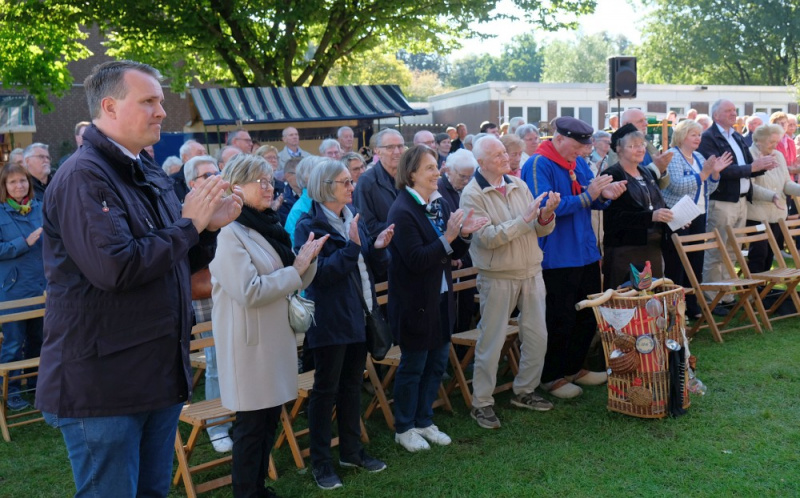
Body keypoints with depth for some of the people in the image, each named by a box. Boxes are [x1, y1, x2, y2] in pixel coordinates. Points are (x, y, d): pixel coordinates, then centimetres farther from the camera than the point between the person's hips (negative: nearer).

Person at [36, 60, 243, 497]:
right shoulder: (82, 177, -16)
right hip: (102, 385, -9)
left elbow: (175, 260, 19)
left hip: (159, 374, 9)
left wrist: (210, 226, 0)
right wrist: (188, 223, -17)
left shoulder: (150, 174, 14)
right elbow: (115, 268, -27)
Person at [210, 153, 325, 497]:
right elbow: (249, 292, -24)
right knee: (251, 422, 1)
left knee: (270, 417, 15)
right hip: (250, 341, -8)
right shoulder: (229, 233, -16)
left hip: (275, 336, 9)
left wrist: (306, 261, -6)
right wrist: (296, 269, -17)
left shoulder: (267, 226, 11)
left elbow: (293, 283, 14)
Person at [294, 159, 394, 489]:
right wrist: (351, 246, -25)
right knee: (326, 389, 2)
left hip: (358, 315, 7)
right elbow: (319, 273, -21)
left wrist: (378, 247, -9)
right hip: (331, 320, -7)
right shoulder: (309, 226, -13)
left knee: (352, 385, 16)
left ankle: (351, 450, 29)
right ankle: (320, 462, 12)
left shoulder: (352, 217, 9)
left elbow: (369, 263, 12)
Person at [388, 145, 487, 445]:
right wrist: (448, 237, -28)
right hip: (416, 302, -8)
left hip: (441, 297, 8)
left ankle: (424, 421, 31)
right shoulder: (403, 211, -18)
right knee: (413, 366, 6)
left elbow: (452, 254, 10)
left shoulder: (439, 204, 6)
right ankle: (404, 429, 22)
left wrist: (463, 234, -8)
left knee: (437, 362, 15)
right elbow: (416, 260, -23)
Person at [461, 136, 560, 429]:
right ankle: (481, 403, 12)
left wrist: (546, 215, -15)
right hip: (497, 277, -6)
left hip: (531, 273, 6)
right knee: (491, 341, 0)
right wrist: (524, 219, -20)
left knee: (537, 336, 11)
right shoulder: (473, 194, -10)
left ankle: (524, 391, 29)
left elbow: (541, 230, 6)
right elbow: (488, 237, -20)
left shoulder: (519, 186, 7)